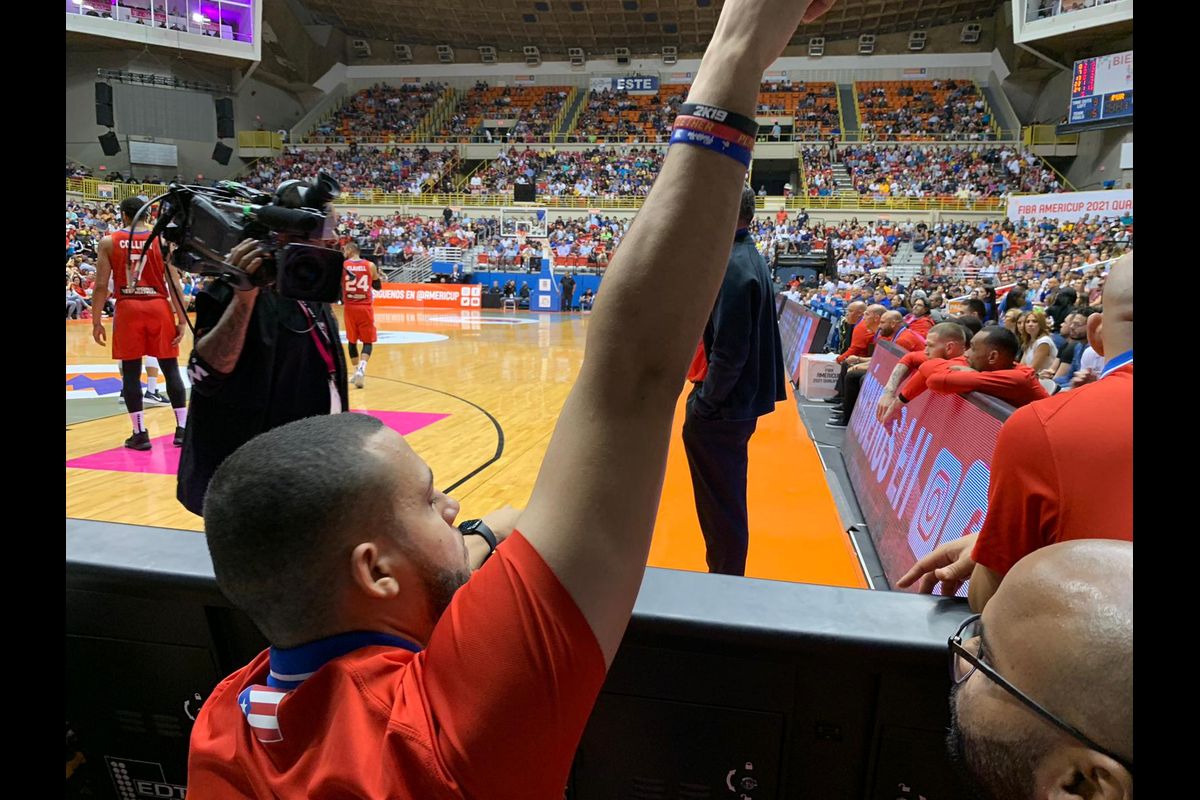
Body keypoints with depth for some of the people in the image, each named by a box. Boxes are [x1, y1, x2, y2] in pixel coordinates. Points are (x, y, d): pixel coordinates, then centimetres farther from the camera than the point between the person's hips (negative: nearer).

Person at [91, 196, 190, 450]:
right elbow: (174, 284, -5)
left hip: (128, 308, 0)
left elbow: (101, 286, -1)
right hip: (158, 307, 0)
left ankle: (140, 434, 7)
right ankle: (182, 429, 5)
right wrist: (182, 319, -2)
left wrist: (96, 321, 6)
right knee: (171, 369, 6)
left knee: (131, 373, 6)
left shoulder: (109, 242, 2)